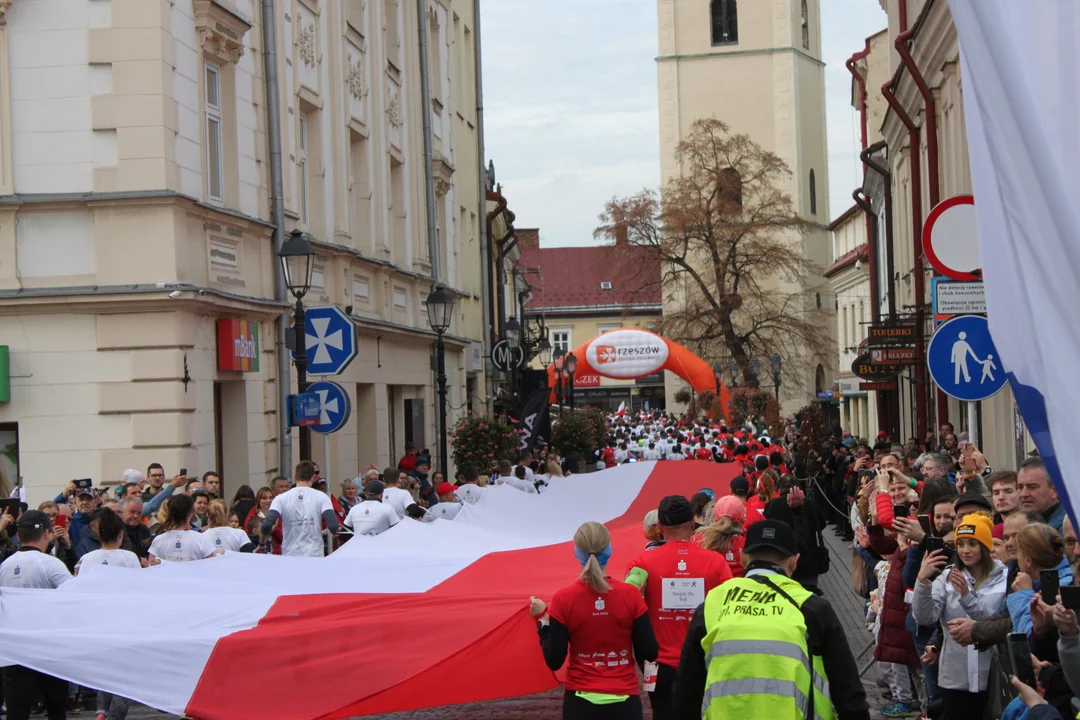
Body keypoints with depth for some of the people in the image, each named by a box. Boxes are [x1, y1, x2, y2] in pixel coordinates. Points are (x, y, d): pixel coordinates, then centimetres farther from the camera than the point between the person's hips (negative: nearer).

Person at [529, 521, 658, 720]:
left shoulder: (563, 599, -8)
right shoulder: (630, 595, -8)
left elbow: (554, 661, -5)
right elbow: (650, 653, -4)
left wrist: (542, 619, 8)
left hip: (580, 703, 0)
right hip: (623, 703, 0)